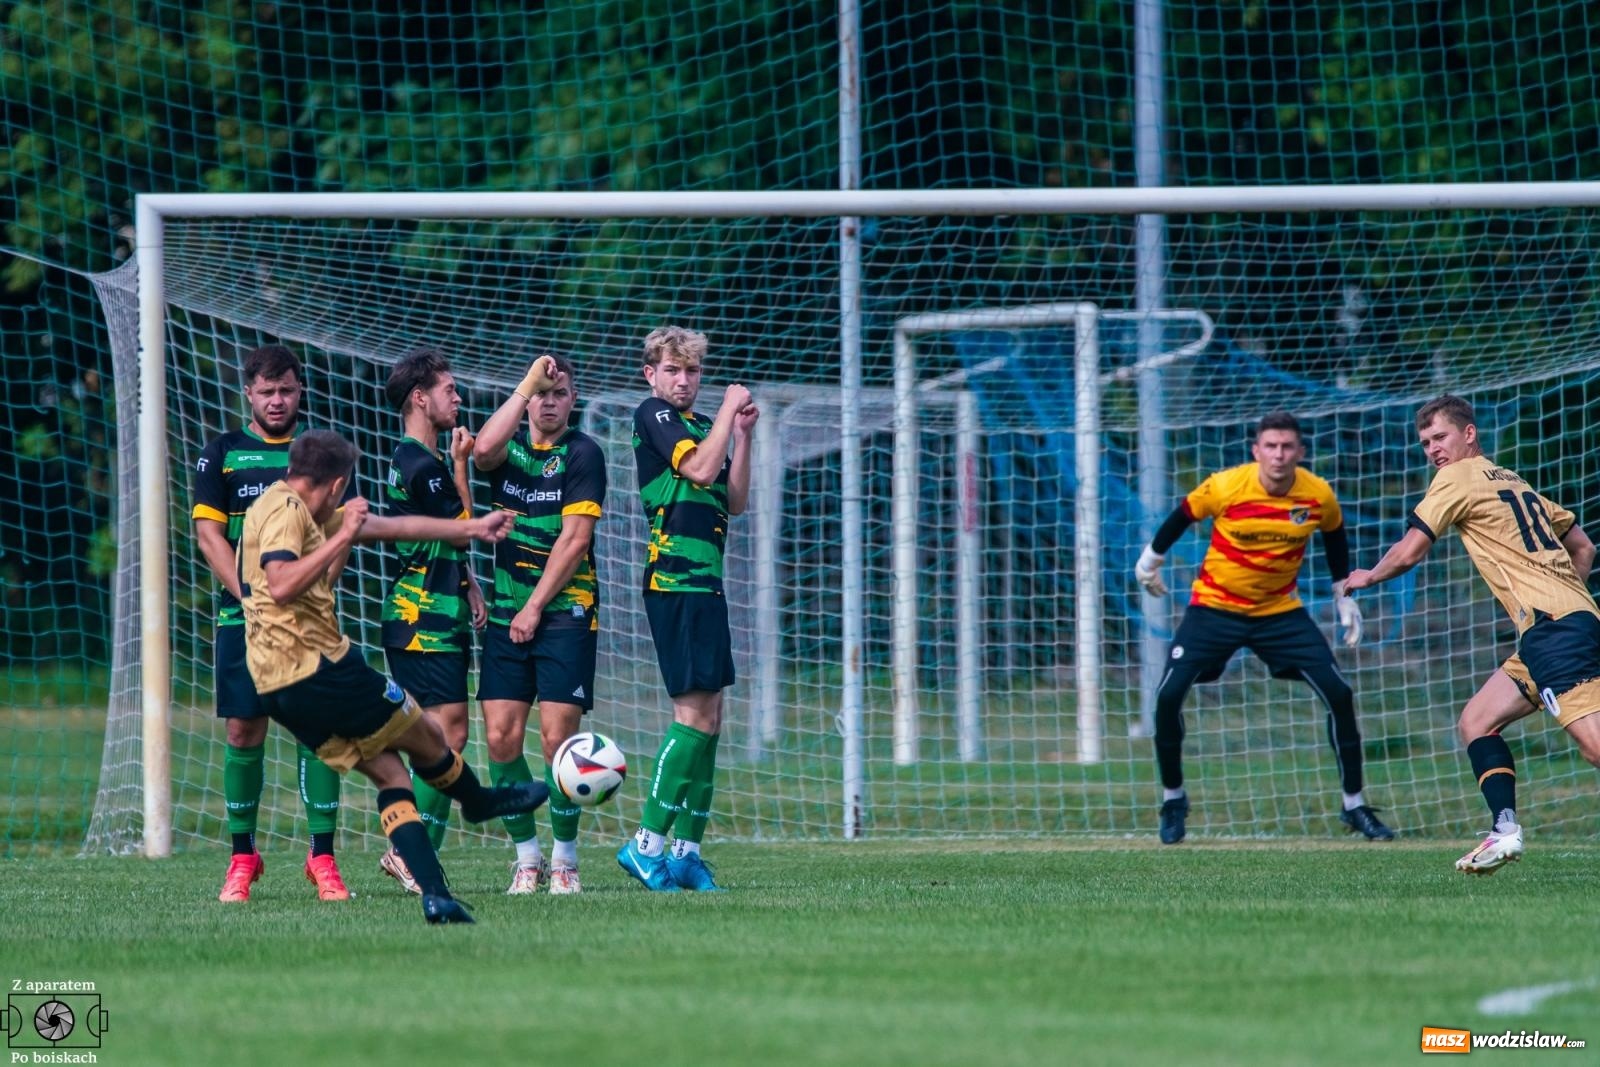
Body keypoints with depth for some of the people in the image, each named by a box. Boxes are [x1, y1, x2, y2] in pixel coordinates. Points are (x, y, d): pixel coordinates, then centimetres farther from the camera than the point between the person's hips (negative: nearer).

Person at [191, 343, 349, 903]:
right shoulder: (222, 454, 7)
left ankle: (322, 858, -4)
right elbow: (210, 535, 1)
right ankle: (242, 857, 9)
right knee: (244, 733, -1)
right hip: (242, 616, 0)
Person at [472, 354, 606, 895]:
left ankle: (563, 857, 4)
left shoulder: (582, 453, -3)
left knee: (557, 737, -9)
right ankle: (527, 855, 8)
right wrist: (529, 381, -16)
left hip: (566, 611, -4)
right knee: (500, 737, -4)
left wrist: (535, 608, -11)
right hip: (506, 611, 4)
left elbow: (574, 539, -9)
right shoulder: (510, 449, 10)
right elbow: (483, 450, -16)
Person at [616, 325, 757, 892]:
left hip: (706, 582, 9)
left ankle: (686, 850, 9)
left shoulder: (699, 424, 20)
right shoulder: (653, 415, -4)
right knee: (695, 713, -14)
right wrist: (729, 408, -9)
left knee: (709, 716, 7)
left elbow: (734, 501, 17)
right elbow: (698, 469, -17)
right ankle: (647, 843, -13)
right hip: (675, 579, -9)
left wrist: (743, 434, 8)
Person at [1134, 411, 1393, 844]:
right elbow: (1183, 516, 0)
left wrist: (1343, 596, 14)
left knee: (1339, 694, -10)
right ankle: (1173, 799, 9)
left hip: (1280, 612, 2)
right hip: (1215, 607, -2)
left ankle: (1355, 807, 5)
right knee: (1169, 696, -15)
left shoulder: (1319, 496, -12)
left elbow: (1334, 535, 10)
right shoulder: (1225, 487, -20)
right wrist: (1151, 559, 11)